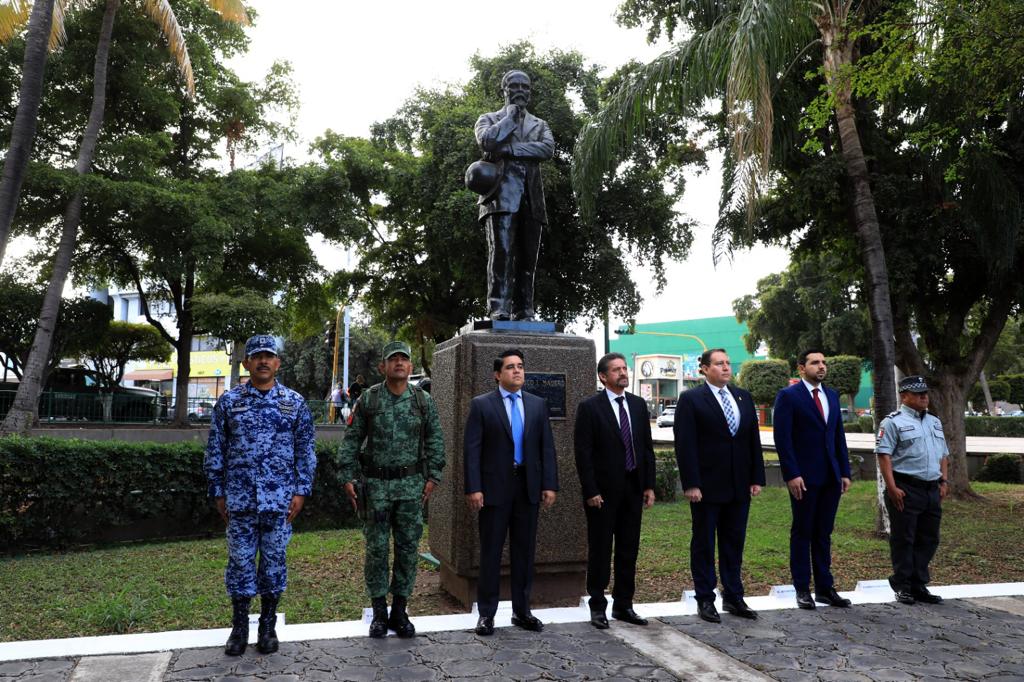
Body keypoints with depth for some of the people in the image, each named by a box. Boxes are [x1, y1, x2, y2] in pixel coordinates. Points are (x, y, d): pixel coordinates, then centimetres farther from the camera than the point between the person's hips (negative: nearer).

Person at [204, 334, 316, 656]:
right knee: (240, 560, 8)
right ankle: (239, 627, 22)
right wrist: (218, 493, 3)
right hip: (240, 498, 0)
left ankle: (268, 626, 22)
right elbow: (215, 450, 6)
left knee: (274, 560, 8)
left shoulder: (295, 403, 2)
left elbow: (305, 450, 3)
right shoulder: (229, 401, 3)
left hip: (280, 499, 0)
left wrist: (301, 491, -3)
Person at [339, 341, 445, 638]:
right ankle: (379, 612, 16)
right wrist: (348, 478, -3)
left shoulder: (423, 401, 2)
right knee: (376, 548, 3)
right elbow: (352, 441, 2)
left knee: (408, 548, 5)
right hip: (376, 485, -1)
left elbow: (435, 440, 6)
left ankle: (399, 611, 18)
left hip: (411, 484, 1)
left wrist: (433, 477, 0)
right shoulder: (368, 399, -1)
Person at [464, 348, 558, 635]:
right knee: (491, 552, 5)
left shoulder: (538, 404, 8)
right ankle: (486, 614, 16)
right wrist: (473, 488, -13)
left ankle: (521, 611, 24)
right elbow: (471, 449, -6)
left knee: (525, 550, 11)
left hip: (528, 487, 3)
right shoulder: (481, 404, -2)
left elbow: (547, 447, 7)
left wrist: (550, 485, 0)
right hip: (495, 488, -3)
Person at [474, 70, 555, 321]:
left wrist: (509, 149, -6)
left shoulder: (539, 125, 25)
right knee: (501, 251, -16)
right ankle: (498, 309, -20)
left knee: (527, 258, -3)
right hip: (502, 193, -3)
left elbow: (548, 148, 2)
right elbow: (487, 141, -6)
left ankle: (524, 313, -3)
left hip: (531, 197, 3)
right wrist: (511, 116, 5)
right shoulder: (489, 119, 18)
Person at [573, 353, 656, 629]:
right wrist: (590, 491, -14)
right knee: (600, 551, 5)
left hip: (633, 489, 5)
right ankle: (598, 606, 17)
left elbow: (647, 447, 11)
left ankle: (623, 605, 23)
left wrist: (649, 485, 6)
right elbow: (583, 453, -10)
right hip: (603, 491, -5)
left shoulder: (638, 405, 9)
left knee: (629, 550, 12)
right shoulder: (589, 407, -8)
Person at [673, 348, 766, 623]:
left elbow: (754, 440, 11)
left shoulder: (743, 397, 10)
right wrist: (691, 484, -16)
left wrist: (757, 478, 5)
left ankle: (733, 597, 25)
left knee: (734, 543, 13)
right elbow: (685, 445, -11)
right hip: (706, 486, -5)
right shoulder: (691, 399, -7)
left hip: (739, 485, 5)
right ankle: (705, 600, 17)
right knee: (704, 544, 6)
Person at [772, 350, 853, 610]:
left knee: (824, 534, 11)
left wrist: (845, 471, 8)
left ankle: (825, 588, 19)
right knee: (802, 533, 5)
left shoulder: (832, 396, 13)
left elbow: (839, 436, 14)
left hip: (831, 476, 6)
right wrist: (792, 475, -17)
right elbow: (782, 439, -12)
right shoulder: (788, 396, -7)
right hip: (804, 477, -5)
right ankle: (802, 589, 14)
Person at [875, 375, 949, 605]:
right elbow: (884, 455, -12)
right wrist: (892, 488, -18)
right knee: (903, 539, -1)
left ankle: (919, 585, 20)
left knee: (928, 539, 10)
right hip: (906, 490, -7)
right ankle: (902, 586, 10)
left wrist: (943, 481, 11)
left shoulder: (935, 422, 18)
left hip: (932, 490, 7)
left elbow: (943, 455, 23)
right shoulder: (893, 422, -6)